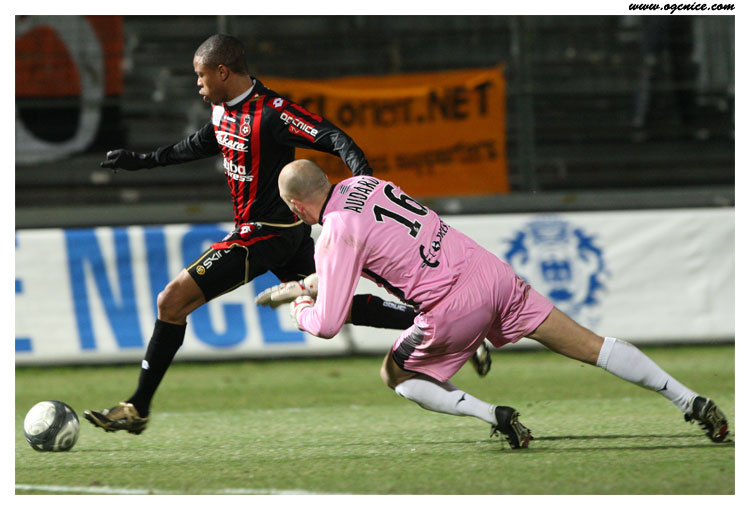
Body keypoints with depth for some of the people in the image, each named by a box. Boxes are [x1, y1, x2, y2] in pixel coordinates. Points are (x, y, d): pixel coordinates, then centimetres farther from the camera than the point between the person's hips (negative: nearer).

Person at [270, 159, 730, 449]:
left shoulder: (335, 236, -8)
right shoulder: (361, 183, 12)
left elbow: (328, 324, -8)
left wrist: (302, 312, 16)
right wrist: (309, 283, 36)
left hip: (454, 308, -7)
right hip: (492, 271, 7)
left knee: (397, 374, 17)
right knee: (591, 346, 8)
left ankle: (494, 415, -2)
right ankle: (691, 401, 5)